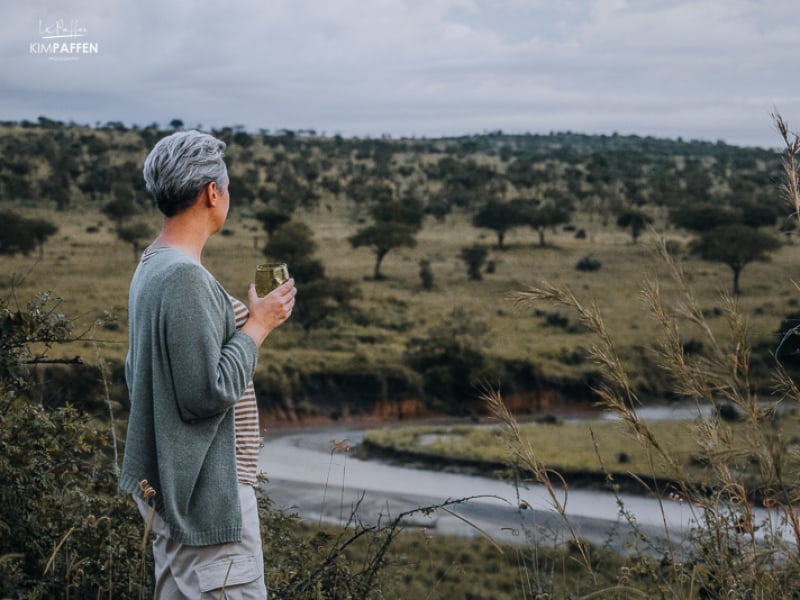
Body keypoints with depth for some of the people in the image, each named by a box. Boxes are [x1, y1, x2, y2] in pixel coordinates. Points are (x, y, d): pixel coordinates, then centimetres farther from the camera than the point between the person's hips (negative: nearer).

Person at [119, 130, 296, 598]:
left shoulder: (150, 267, 10)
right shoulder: (185, 277, -20)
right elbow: (207, 393, -22)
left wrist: (238, 324, 15)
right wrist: (256, 327, -10)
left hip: (169, 484, 10)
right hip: (206, 490, -10)